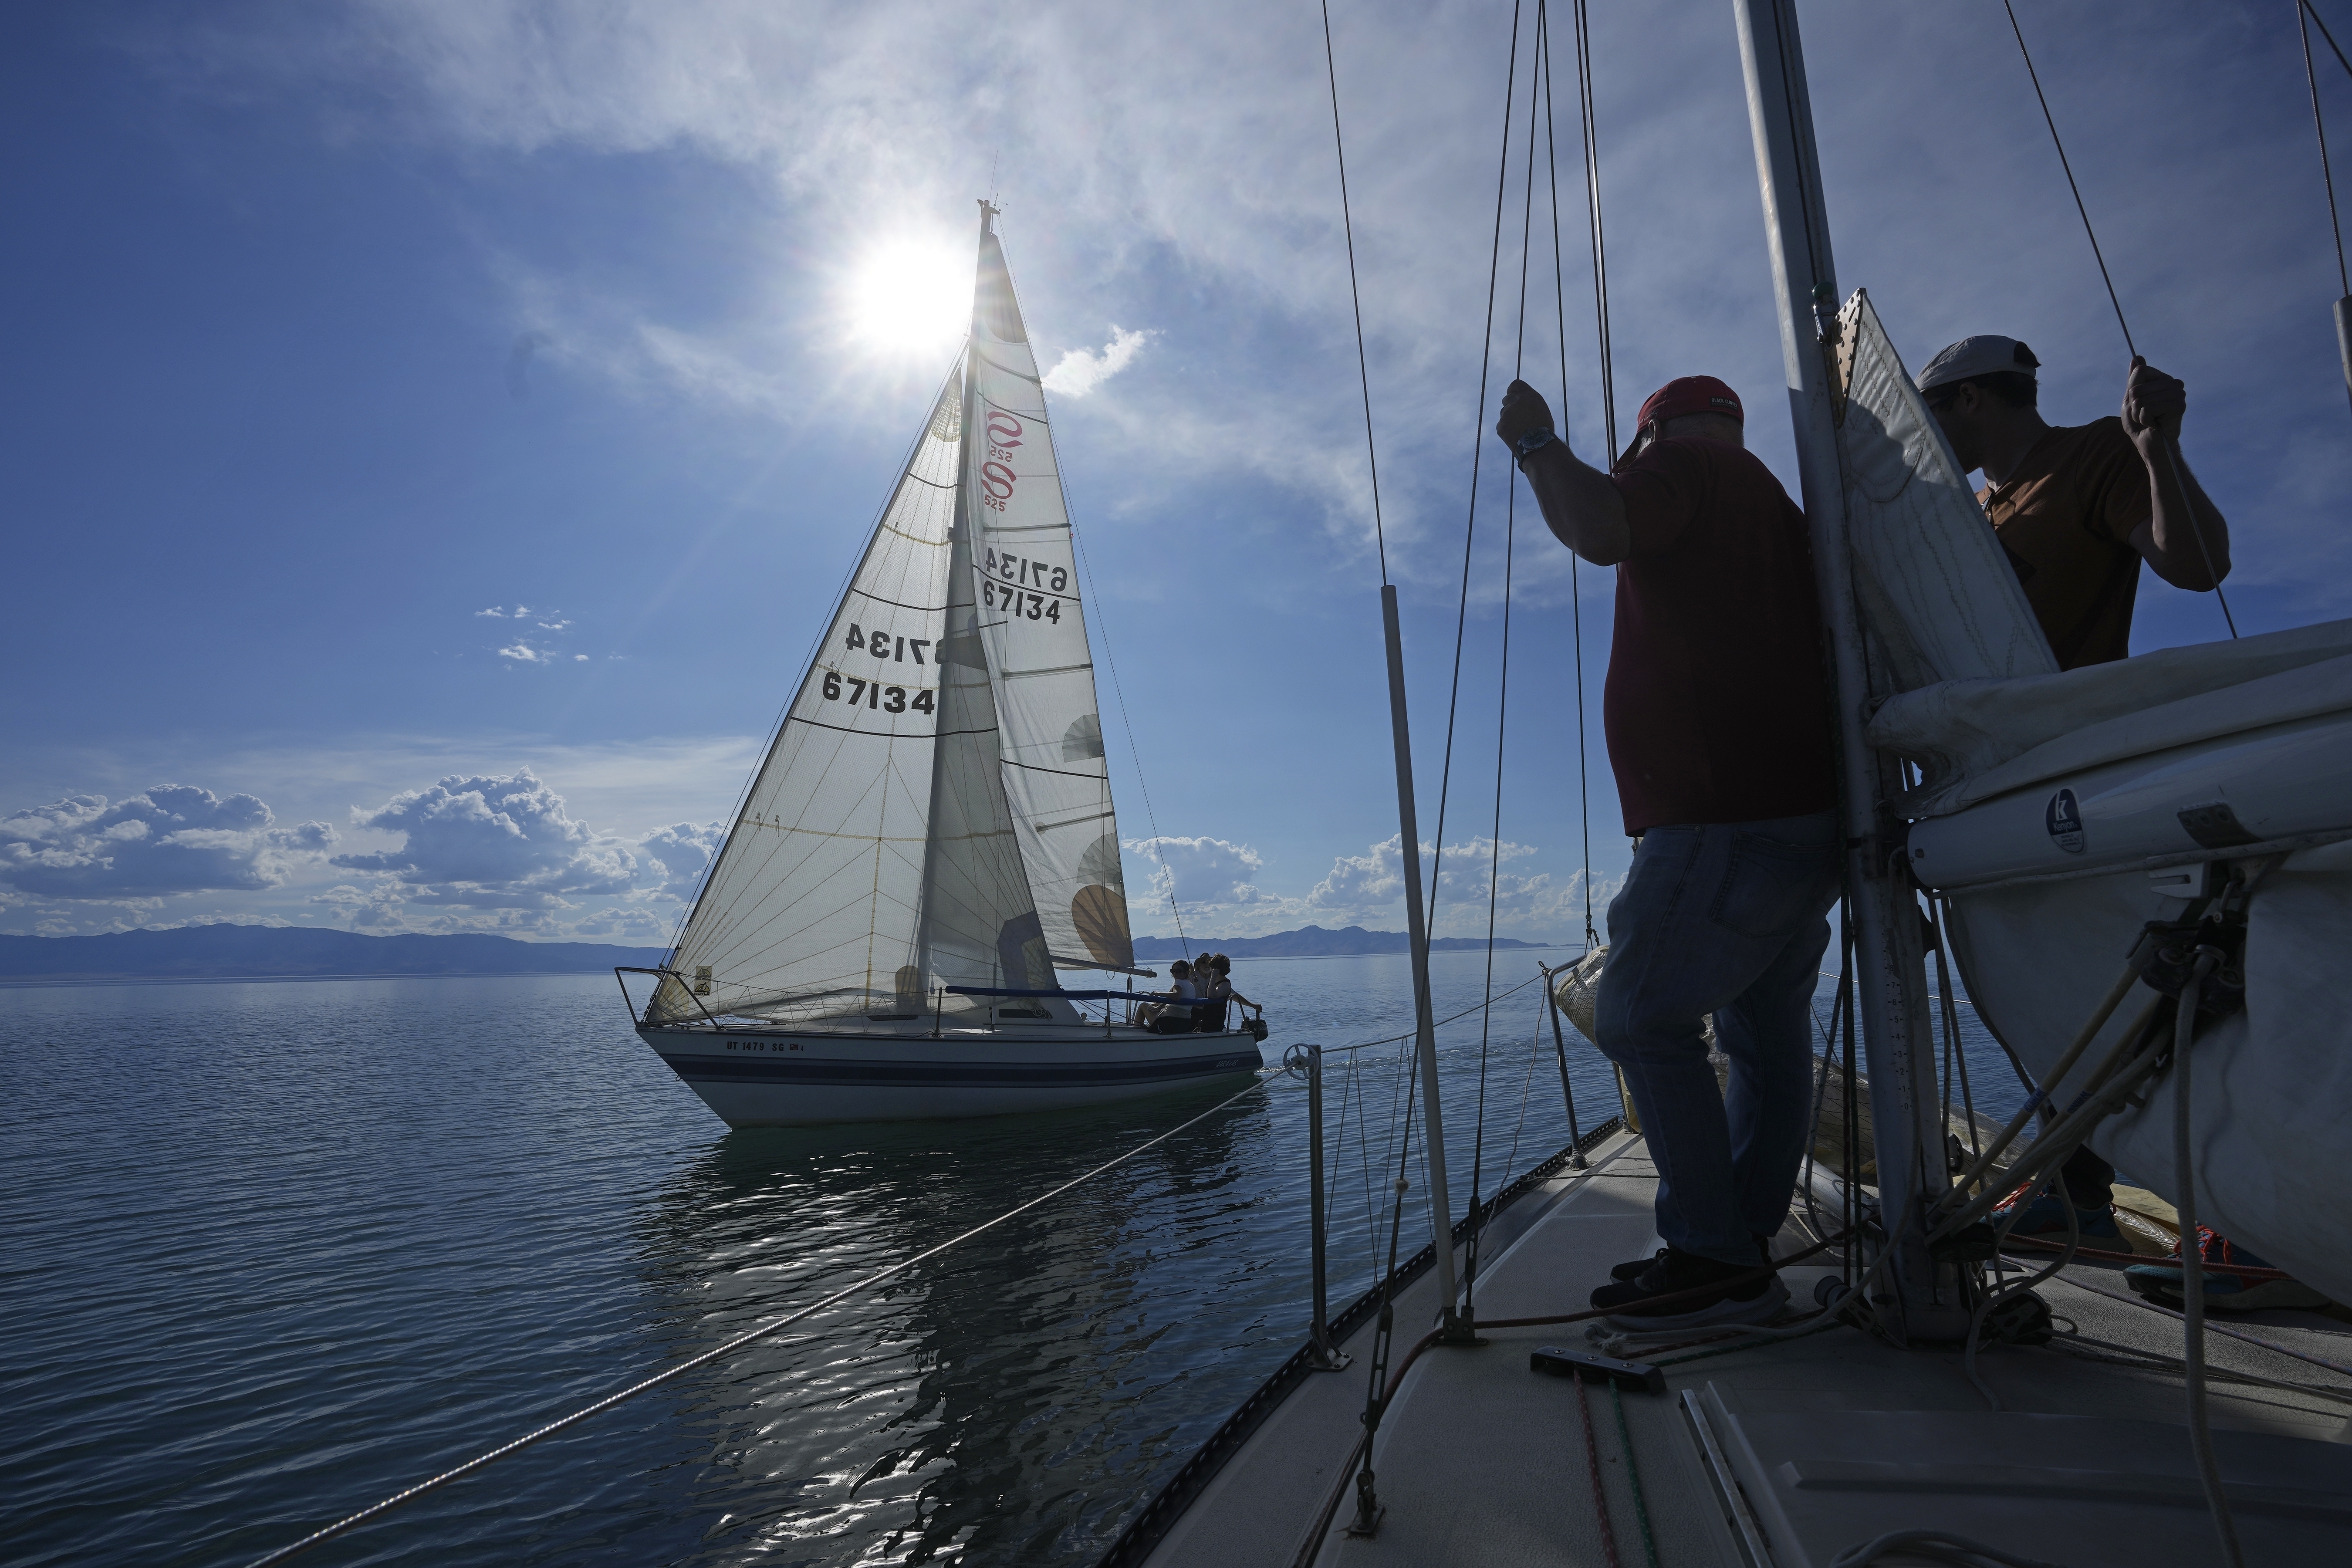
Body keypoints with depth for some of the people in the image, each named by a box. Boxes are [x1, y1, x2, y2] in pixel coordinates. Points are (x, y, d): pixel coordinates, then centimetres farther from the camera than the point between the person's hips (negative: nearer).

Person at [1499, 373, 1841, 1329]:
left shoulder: (1690, 464, -1)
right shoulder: (1772, 507, 28)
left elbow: (1600, 528, -23)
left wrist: (1535, 441, -6)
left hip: (1729, 819, -11)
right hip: (1798, 810, 11)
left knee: (1644, 1018, -8)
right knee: (1765, 1031, 10)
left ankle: (1716, 1260, -4)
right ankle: (1741, 1243, 18)